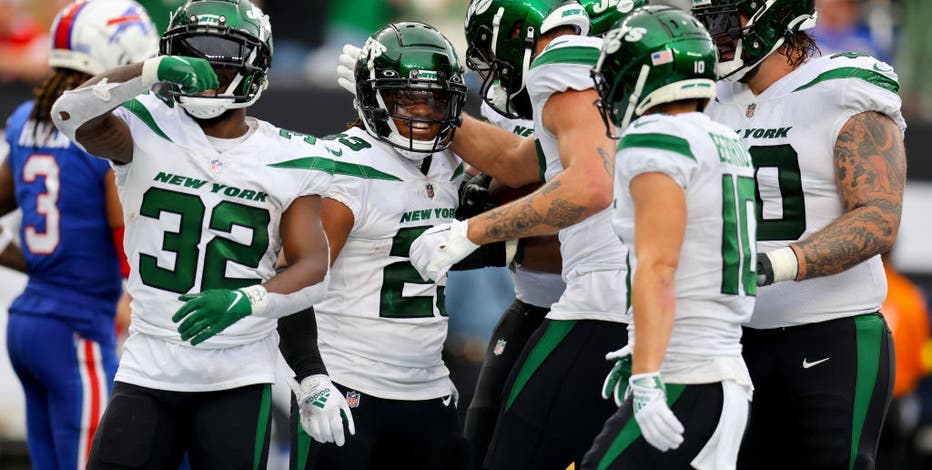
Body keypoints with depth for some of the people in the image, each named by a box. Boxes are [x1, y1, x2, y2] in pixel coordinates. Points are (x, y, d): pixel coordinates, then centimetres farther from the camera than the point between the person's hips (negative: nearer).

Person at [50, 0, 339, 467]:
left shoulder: (289, 161, 0)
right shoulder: (148, 131, -1)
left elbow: (314, 271, -7)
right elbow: (70, 114, -21)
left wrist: (243, 301, -27)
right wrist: (149, 72, -36)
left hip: (239, 378, 0)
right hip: (148, 371, 0)